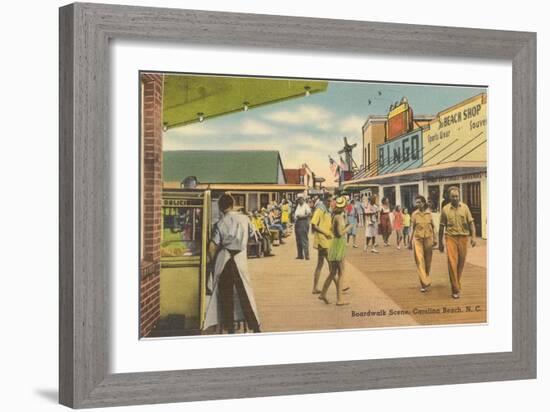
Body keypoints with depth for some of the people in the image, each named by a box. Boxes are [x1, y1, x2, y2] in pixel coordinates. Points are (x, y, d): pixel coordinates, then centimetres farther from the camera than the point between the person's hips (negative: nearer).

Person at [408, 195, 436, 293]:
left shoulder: (429, 213, 3)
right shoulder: (414, 214, 0)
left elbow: (432, 227, 10)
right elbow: (412, 228, 5)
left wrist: (434, 240, 10)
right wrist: (410, 242, 5)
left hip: (428, 238, 1)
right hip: (417, 239, -1)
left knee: (428, 261, 9)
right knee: (420, 261, -9)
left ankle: (426, 280, 29)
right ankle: (425, 283, -10)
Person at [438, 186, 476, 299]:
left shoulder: (465, 207, 3)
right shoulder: (445, 209, 1)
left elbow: (471, 223, 2)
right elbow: (441, 227, 7)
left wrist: (473, 236, -10)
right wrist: (440, 243, 9)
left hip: (463, 237, 2)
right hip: (451, 238, -2)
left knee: (461, 263, 10)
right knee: (452, 262, -12)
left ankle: (457, 283, 31)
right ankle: (455, 289, -9)